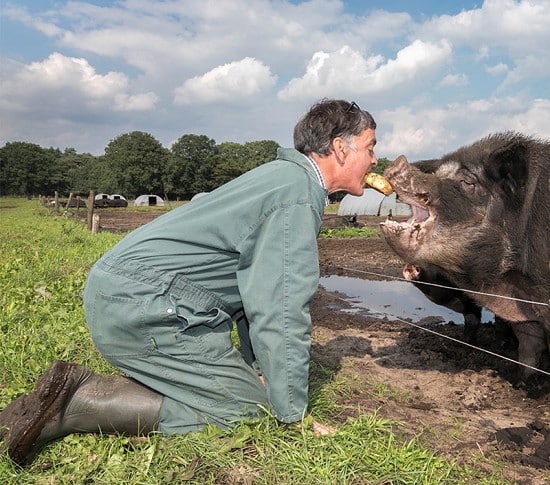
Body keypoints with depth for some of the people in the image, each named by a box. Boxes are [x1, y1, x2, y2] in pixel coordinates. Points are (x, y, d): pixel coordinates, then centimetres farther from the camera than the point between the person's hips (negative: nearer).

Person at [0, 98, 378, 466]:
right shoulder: (299, 197, -14)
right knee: (250, 407, -6)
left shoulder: (285, 176, 19)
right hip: (142, 306, -10)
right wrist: (293, 417, -9)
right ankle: (82, 400, -12)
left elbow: (257, 289, 23)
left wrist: (260, 366, 22)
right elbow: (283, 313, -18)